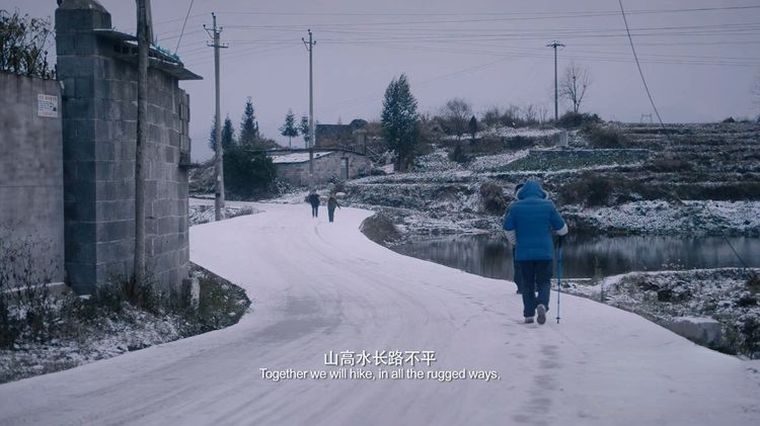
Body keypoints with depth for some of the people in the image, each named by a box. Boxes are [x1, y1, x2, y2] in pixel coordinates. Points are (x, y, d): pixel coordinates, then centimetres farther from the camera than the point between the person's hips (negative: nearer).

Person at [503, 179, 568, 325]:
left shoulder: (515, 207, -1)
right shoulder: (548, 206, -1)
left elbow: (508, 230, 5)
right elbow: (562, 229, 4)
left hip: (523, 253, 1)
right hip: (545, 252, -1)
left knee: (527, 284, 12)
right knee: (544, 282, 9)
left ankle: (529, 314, 9)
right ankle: (542, 304, -18)